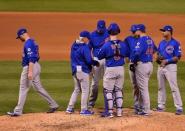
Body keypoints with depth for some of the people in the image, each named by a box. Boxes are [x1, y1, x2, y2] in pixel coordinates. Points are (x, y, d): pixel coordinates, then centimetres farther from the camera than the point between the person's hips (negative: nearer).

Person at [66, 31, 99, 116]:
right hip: (83, 70, -8)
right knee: (85, 90, 2)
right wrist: (96, 63, -3)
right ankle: (84, 110, 5)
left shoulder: (74, 46, 8)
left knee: (77, 90, 19)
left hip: (74, 70, 8)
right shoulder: (85, 47, -17)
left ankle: (70, 108, 17)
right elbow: (89, 60, -21)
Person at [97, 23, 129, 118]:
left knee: (108, 91, 4)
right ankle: (119, 111, 15)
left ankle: (110, 112, 1)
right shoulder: (122, 44, -3)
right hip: (121, 69, 4)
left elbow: (99, 56, -3)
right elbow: (127, 54, 12)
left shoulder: (106, 45, -14)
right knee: (118, 90, 15)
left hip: (110, 70, -4)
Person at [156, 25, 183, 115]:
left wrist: (166, 60, -19)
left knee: (174, 87, -11)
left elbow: (177, 57, -12)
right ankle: (161, 106, 21)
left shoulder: (175, 43, -9)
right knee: (161, 87, 12)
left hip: (170, 66, -8)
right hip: (161, 66, 8)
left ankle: (179, 107, -11)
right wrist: (158, 58, -4)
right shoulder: (161, 43, 13)